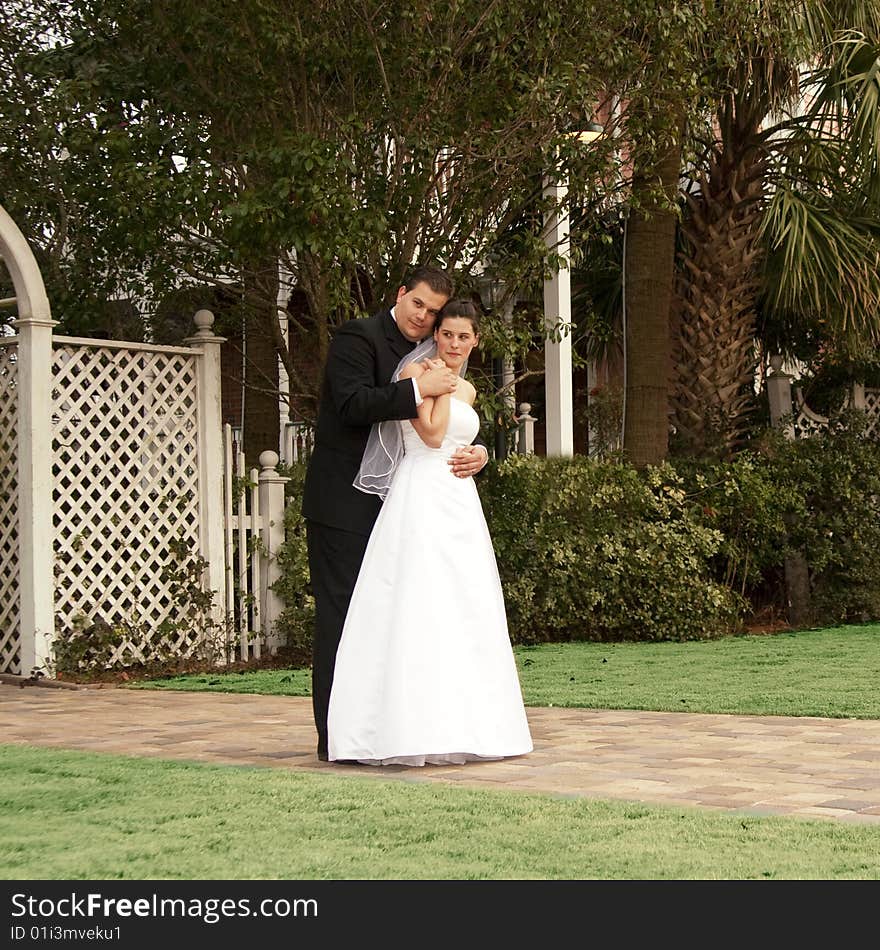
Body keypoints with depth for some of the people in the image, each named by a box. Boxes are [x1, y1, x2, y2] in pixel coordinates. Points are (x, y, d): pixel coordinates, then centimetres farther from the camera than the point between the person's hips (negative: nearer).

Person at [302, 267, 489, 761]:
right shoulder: (359, 337, -8)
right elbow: (353, 405, -21)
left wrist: (478, 451, -5)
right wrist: (419, 390, -26)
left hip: (392, 507, 8)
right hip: (345, 503, -8)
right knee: (341, 614, -8)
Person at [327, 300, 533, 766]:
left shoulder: (468, 391, 19)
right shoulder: (415, 370, -3)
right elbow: (432, 433, -12)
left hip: (461, 504, 8)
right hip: (420, 499, -8)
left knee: (463, 613, 6)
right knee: (418, 607, -12)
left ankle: (463, 724, 10)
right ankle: (413, 728, -13)